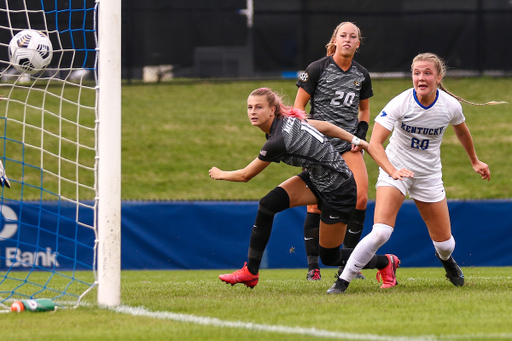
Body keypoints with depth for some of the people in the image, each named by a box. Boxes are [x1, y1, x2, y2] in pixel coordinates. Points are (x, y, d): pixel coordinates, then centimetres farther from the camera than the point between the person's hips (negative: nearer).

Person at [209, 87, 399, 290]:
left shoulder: (278, 140, -30)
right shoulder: (286, 119, -5)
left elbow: (245, 176, -16)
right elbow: (326, 127, 6)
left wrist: (220, 174, 3)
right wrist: (357, 142, 18)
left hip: (338, 191, -9)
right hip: (315, 179, 9)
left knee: (329, 257, 4)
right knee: (268, 204, -12)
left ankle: (385, 263, 29)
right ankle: (250, 272, -6)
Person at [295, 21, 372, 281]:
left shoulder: (361, 75, 9)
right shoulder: (317, 69, -4)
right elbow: (298, 105, -1)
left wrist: (362, 132, 6)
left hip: (349, 144, 4)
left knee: (360, 198, -11)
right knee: (315, 204, -6)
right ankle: (312, 266, 4)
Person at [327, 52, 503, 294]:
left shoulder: (450, 106, -12)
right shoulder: (400, 103, -22)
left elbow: (462, 131, 13)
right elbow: (374, 144, -28)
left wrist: (475, 161, 26)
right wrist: (393, 172, -44)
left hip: (429, 176, 3)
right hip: (396, 168, -3)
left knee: (444, 243, 7)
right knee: (380, 232, -25)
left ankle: (446, 259, 46)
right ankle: (343, 281, -14)